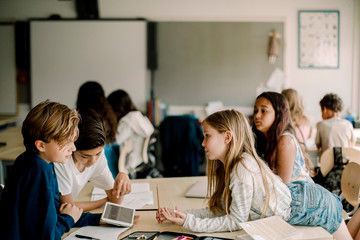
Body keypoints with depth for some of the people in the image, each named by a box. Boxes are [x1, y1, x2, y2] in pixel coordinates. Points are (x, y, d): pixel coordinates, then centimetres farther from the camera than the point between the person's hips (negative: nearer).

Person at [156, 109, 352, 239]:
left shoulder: (243, 168, -31)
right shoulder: (227, 166, -3)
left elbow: (236, 220, -26)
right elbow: (220, 209, -3)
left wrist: (189, 223, -27)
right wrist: (180, 214, -10)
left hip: (317, 208, -8)